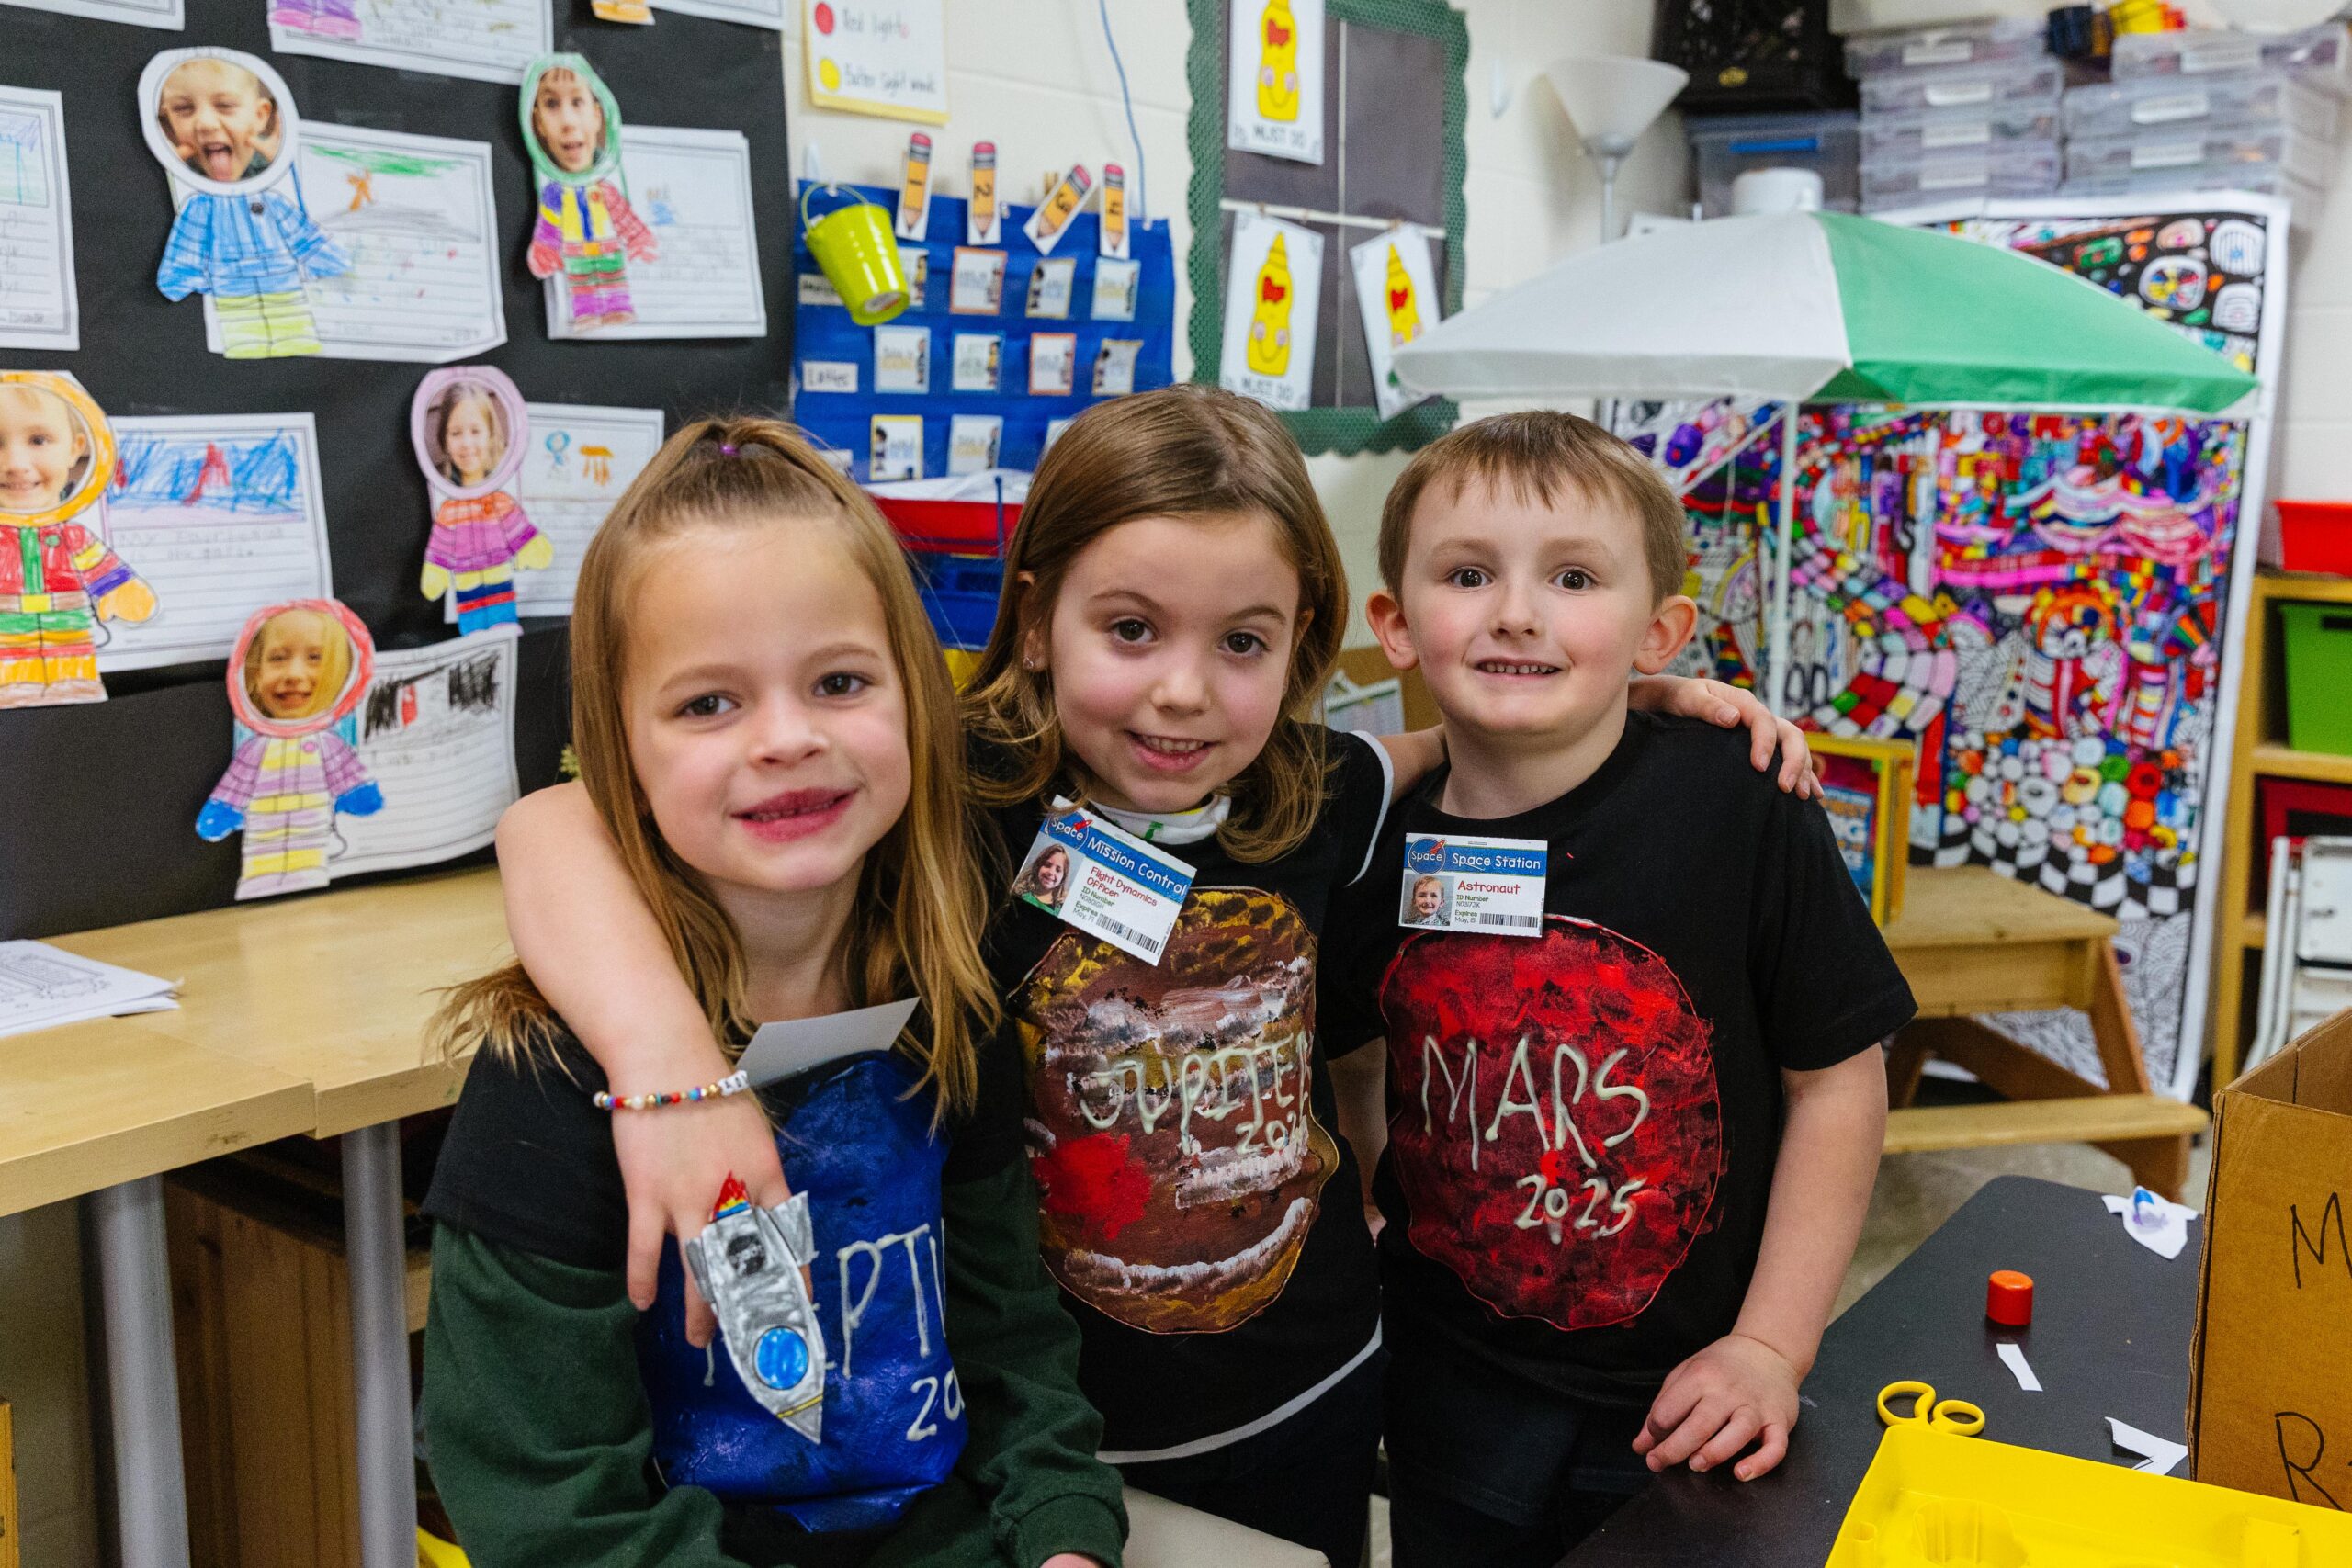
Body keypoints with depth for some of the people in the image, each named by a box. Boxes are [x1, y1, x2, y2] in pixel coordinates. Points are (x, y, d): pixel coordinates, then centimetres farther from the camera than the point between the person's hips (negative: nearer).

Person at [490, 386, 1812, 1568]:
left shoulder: (1312, 799, -8)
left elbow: (1456, 753, 17)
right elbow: (558, 827, -31)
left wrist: (1624, 694, 3)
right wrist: (669, 1062, -47)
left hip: (1315, 1402, 4)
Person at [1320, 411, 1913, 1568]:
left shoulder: (1737, 812, -18)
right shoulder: (1379, 850, -9)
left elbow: (1838, 1079, -10)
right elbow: (1340, 1056, 8)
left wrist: (1771, 1347, -11)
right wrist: (1375, 1195, -4)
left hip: (1686, 1398, -2)